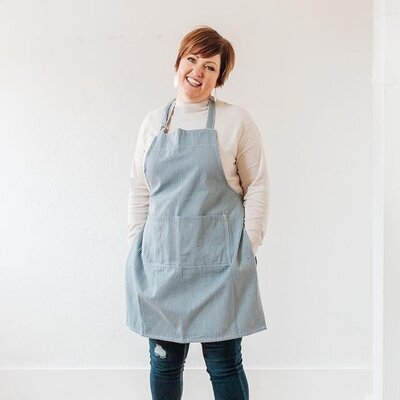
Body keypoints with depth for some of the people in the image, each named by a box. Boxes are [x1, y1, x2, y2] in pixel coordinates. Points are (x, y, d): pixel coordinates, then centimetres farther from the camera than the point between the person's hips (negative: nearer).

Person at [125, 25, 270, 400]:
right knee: (164, 361, 12)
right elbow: (139, 192, 13)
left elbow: (257, 187, 0)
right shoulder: (153, 122, 11)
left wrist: (248, 248, -5)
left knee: (224, 364, 5)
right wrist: (135, 250, 8)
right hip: (160, 258, 4)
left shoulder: (236, 120, 0)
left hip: (218, 259, -3)